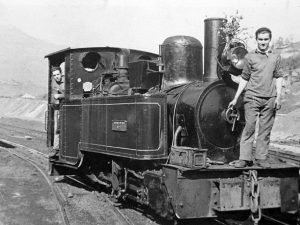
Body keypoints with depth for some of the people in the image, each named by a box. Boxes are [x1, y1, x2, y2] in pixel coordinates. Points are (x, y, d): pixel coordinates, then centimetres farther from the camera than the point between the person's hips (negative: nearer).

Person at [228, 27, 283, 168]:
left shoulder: (276, 57, 10)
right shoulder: (250, 57, 5)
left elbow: (278, 78, 11)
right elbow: (244, 78, 8)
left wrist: (278, 97, 1)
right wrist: (235, 98, 6)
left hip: (269, 99, 2)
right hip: (252, 98, -2)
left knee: (265, 130, 4)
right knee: (249, 128, -4)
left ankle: (261, 158, 12)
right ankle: (245, 158, 1)